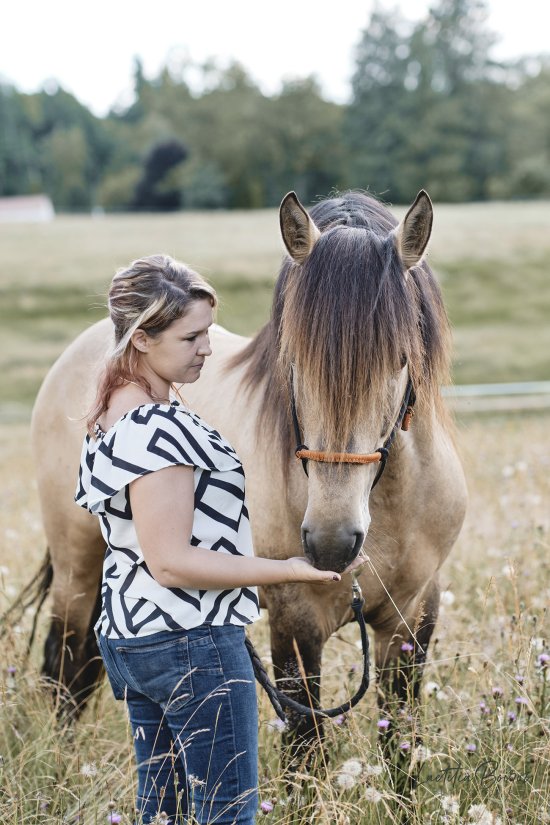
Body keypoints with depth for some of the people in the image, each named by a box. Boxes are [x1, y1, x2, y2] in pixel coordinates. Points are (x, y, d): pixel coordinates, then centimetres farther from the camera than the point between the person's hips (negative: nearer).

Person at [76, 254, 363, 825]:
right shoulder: (158, 430, -22)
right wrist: (289, 570, -22)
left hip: (127, 638, 10)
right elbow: (170, 563, -23)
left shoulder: (112, 416, 10)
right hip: (190, 642, -10)